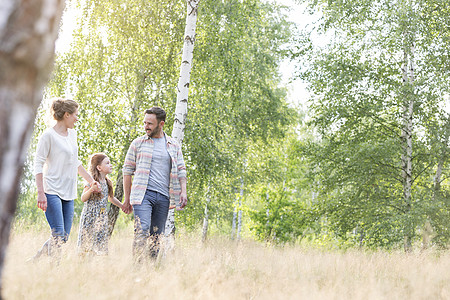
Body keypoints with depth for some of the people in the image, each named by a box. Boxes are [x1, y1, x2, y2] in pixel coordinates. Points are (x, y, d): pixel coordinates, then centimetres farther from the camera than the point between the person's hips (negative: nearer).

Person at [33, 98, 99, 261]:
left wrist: (90, 180, 29)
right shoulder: (49, 135, -8)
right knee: (58, 235, -13)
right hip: (52, 191, -8)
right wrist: (41, 192, -18)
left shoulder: (72, 134, 16)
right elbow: (38, 164, -10)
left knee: (64, 237, 4)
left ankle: (35, 260, 18)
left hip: (68, 193, 8)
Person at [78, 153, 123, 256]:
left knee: (101, 241, 3)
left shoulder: (107, 182, 10)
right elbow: (83, 199, -13)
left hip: (102, 217, 6)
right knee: (87, 241, -4)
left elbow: (111, 198, 26)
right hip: (90, 216, -6)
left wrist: (123, 206, 26)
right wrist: (91, 189, -29)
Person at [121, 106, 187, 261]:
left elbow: (181, 171, 14)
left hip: (163, 197, 3)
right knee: (142, 231, -19)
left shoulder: (174, 146, 13)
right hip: (143, 194, -3)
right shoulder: (138, 143, 7)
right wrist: (127, 199, 5)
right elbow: (127, 170, 9)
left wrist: (183, 192, -2)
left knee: (156, 236, 5)